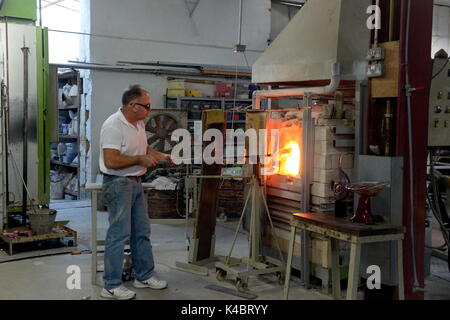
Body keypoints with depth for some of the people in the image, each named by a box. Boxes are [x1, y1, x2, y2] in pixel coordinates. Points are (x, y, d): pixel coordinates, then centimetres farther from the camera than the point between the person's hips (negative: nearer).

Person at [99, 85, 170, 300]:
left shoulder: (139, 123, 9)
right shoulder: (113, 126, -20)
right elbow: (111, 162, -26)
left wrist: (160, 156, 8)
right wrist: (141, 159, -19)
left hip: (135, 183, 10)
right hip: (118, 183, -9)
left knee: (141, 231, 15)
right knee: (119, 234, -5)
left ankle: (144, 276, 28)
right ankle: (111, 286, 5)